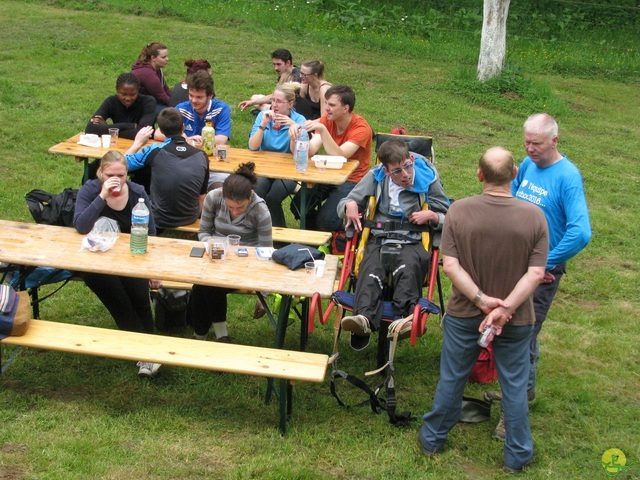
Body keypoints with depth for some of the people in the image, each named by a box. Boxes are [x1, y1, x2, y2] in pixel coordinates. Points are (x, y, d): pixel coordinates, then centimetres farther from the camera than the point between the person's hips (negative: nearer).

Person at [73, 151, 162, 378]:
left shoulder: (137, 193, -2)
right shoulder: (90, 190, -8)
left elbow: (150, 233, 5)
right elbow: (80, 226, -23)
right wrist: (102, 196, -30)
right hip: (96, 259, -2)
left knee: (139, 292, -26)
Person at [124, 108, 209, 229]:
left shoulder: (155, 151, -14)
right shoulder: (202, 156, -6)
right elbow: (202, 197, 2)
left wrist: (137, 143, 14)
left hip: (160, 221, -3)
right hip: (190, 220, 3)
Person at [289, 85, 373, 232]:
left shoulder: (361, 127, -18)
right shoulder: (326, 120, -3)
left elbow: (339, 156, -30)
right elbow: (310, 151, -13)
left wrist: (322, 129, -39)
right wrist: (296, 136, -32)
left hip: (352, 180, -5)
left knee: (326, 219, -24)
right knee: (298, 206, -15)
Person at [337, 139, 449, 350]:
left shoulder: (428, 179, 6)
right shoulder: (376, 177, 11)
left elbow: (448, 220, 15)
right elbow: (344, 204, 18)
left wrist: (431, 216, -7)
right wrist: (349, 206, -6)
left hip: (411, 243, -1)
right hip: (379, 240, 1)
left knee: (409, 267, -37)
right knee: (371, 270, -33)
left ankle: (405, 316, -56)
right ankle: (364, 318, -56)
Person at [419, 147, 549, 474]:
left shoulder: (459, 210, -16)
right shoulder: (534, 216, -15)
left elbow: (450, 266, -17)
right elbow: (536, 273, -18)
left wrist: (482, 299, -15)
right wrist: (505, 309, -18)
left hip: (464, 314, 1)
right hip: (516, 320, 0)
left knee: (451, 379, 18)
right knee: (515, 386, 15)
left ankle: (433, 439, 37)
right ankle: (517, 456, 28)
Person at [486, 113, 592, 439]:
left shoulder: (568, 176, -18)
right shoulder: (527, 165, 2)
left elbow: (580, 233, -27)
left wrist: (545, 263, -19)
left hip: (542, 271, -7)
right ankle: (523, 387, 37)